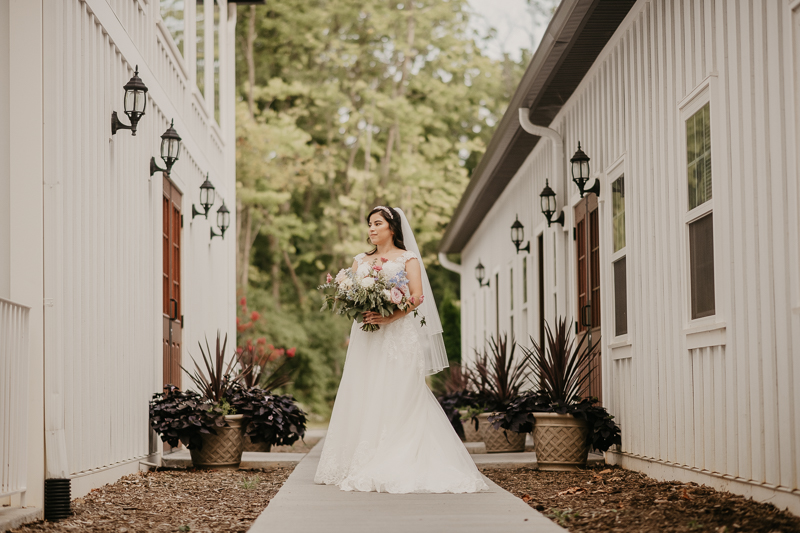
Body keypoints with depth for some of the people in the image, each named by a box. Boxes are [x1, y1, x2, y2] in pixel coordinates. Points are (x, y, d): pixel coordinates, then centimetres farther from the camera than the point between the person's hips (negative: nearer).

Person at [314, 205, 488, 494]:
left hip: (398, 334, -4)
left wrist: (389, 317, -20)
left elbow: (417, 296, -6)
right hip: (366, 337, 4)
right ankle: (360, 463, 0)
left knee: (395, 398, -9)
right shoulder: (361, 260, 20)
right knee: (363, 397, -2)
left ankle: (394, 467, -9)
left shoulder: (407, 258, 6)